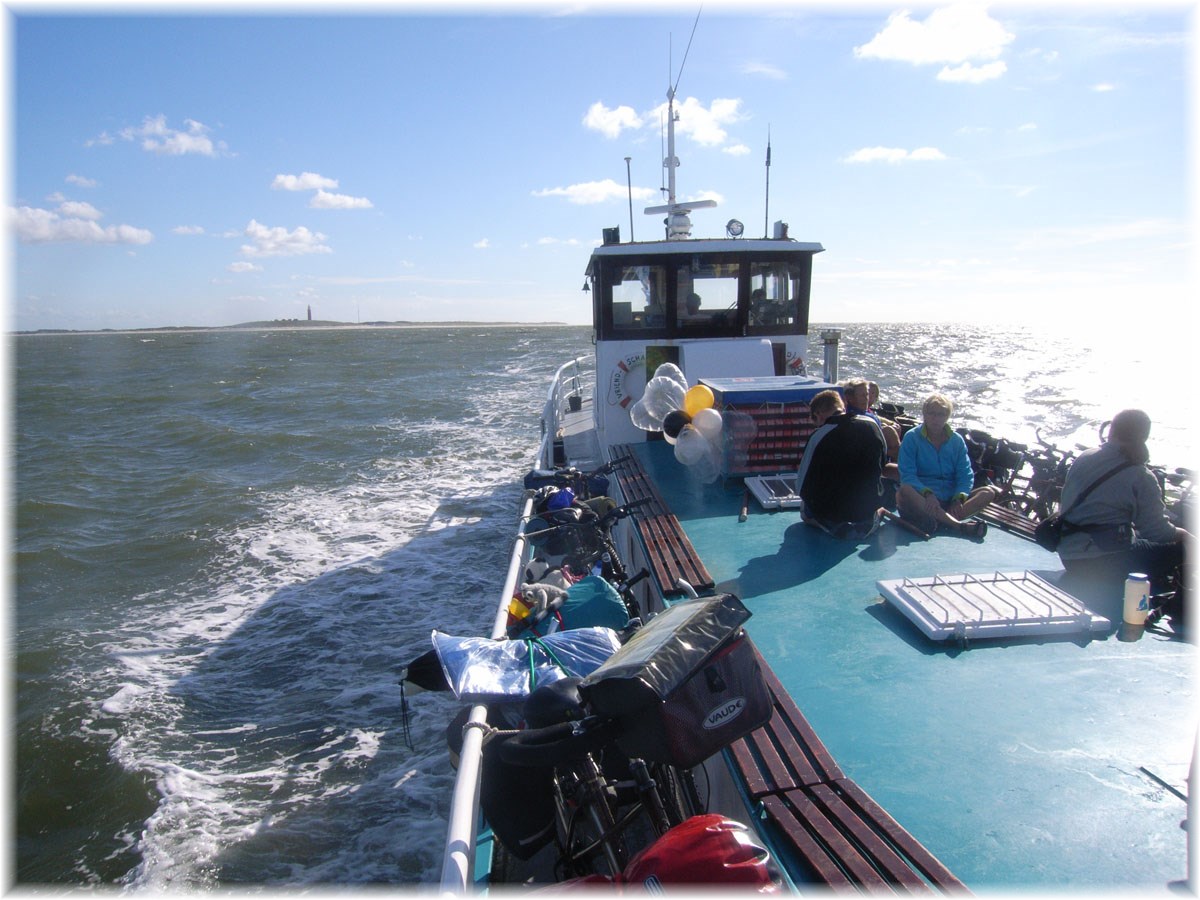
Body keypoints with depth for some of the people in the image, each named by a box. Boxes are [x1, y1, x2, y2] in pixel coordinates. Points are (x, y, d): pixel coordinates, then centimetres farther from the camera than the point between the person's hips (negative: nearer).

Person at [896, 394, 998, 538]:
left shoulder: (957, 440, 12)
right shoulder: (911, 437, 2)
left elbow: (965, 475, 5)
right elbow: (907, 475, -8)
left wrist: (959, 498, -15)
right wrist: (927, 493, -26)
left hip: (951, 499, 4)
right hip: (922, 498, -4)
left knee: (989, 492, -17)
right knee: (904, 492, -36)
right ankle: (959, 524, -45)